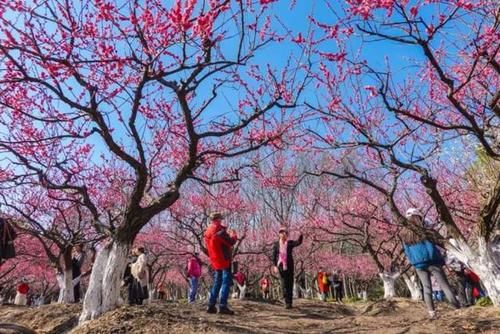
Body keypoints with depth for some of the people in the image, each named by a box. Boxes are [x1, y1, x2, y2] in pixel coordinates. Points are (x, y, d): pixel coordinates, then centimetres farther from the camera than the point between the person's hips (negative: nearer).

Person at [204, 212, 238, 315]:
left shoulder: (207, 232, 12)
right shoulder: (220, 230, -14)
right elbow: (230, 242, -14)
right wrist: (234, 236, 8)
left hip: (215, 261, 8)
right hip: (224, 259, -8)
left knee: (217, 283, 14)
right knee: (226, 282, -6)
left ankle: (211, 306, 11)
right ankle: (222, 306, -12)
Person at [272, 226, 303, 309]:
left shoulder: (290, 243, 3)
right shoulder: (276, 244, 5)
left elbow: (298, 242, -15)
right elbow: (274, 256, 3)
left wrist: (301, 234, -28)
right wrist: (274, 266, -7)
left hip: (289, 265, 0)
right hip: (280, 265, 0)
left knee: (290, 283, 1)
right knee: (284, 283, -3)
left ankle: (289, 302, 9)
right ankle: (287, 302, 2)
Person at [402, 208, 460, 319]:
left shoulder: (405, 235, 4)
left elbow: (407, 253, 8)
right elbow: (434, 245, -5)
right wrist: (441, 260, 2)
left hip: (419, 265, 3)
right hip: (432, 262, -3)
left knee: (427, 288, 8)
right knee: (444, 285, 3)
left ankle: (431, 312, 5)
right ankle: (458, 308, 3)